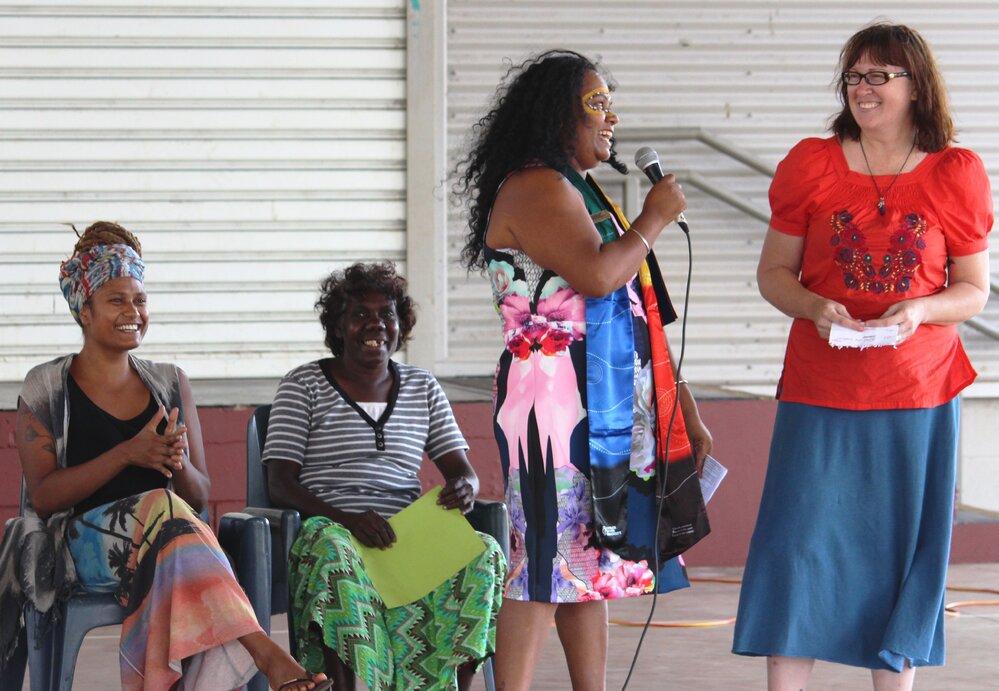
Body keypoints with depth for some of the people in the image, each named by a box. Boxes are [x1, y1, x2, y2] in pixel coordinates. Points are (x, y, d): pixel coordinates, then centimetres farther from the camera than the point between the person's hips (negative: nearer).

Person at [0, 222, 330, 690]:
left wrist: (178, 463, -10)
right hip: (84, 543, -3)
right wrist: (128, 454, -14)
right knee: (165, 511, -36)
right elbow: (43, 497, -4)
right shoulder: (46, 389, 6)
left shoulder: (170, 384, 17)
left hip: (166, 546, 3)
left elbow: (200, 497, 15)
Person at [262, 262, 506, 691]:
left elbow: (461, 469, 15)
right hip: (332, 530, -4)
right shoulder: (303, 386, 9)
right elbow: (280, 483, -1)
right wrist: (346, 518, -19)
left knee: (484, 556, -27)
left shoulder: (423, 388, 20)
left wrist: (463, 488, -13)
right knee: (336, 555, -40)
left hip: (408, 536, 4)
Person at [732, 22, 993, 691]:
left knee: (903, 556, 6)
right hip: (819, 395, 0)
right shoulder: (810, 164, 1)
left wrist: (919, 310, -15)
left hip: (918, 397, 0)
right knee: (797, 544, -4)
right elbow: (773, 272, 6)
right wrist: (814, 306, -14)